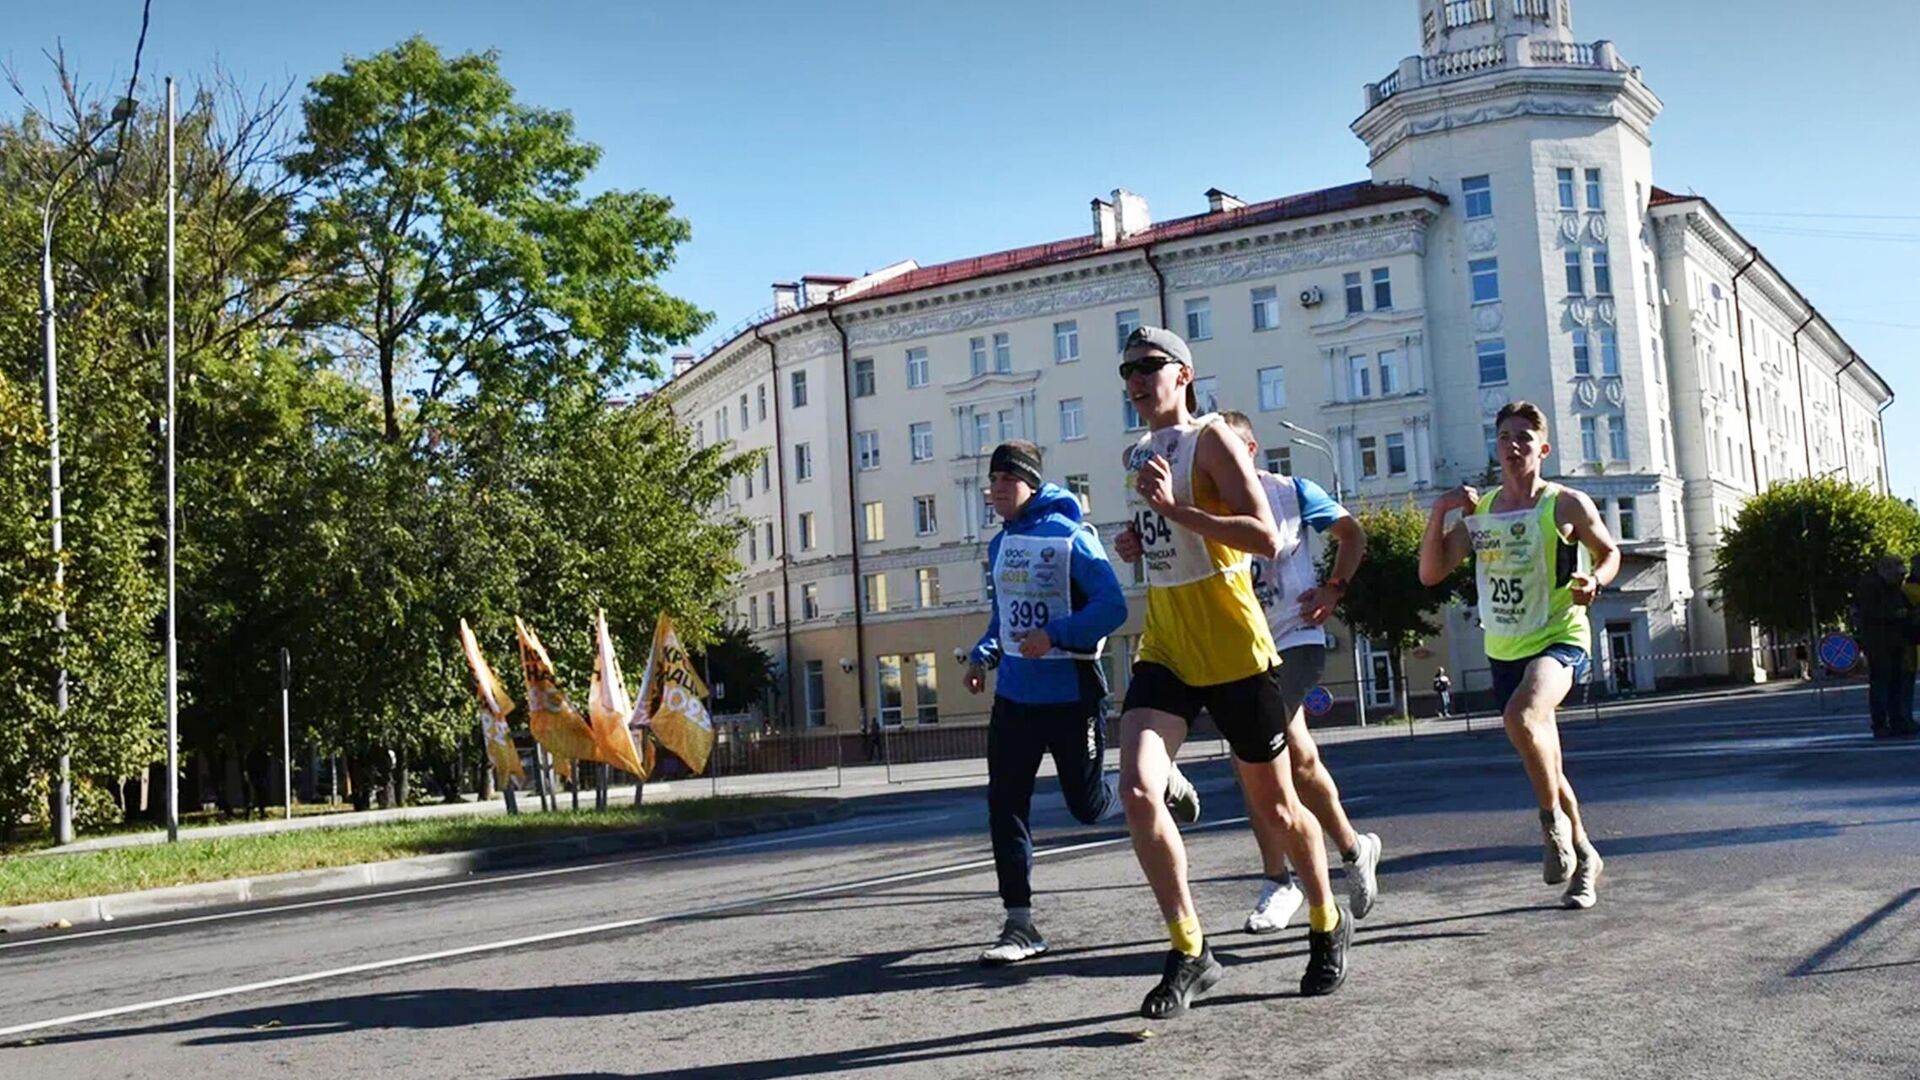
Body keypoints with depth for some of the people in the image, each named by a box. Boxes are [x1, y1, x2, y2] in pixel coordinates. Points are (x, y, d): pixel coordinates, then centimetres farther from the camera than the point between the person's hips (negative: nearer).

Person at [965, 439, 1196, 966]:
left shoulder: (1070, 537, -13)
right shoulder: (999, 545, 10)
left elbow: (1112, 606, -19)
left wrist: (1055, 635, -29)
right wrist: (982, 655, 9)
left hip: (1072, 694, -6)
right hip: (1014, 696, 6)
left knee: (1087, 807, 6)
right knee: (1004, 806, -2)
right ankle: (1019, 924, 6)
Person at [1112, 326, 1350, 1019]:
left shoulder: (1210, 438, -9)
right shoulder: (1136, 456, 13)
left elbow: (1267, 539, -20)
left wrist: (1175, 509, -26)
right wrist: (1140, 541, 9)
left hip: (1234, 651, -6)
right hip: (1164, 650, 6)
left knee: (1274, 808, 9)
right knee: (1137, 792, -16)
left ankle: (1328, 926, 35)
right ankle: (1189, 951, -4)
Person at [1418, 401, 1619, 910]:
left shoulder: (1567, 505, -6)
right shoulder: (1478, 511, 5)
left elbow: (1609, 551, 10)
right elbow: (1431, 573, 1)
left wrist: (1596, 580, -12)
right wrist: (1440, 511, -9)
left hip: (1560, 639, -5)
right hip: (1505, 652, 5)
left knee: (1521, 715, -35)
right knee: (1544, 764, 15)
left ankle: (1554, 819, -14)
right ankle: (1583, 855, 35)